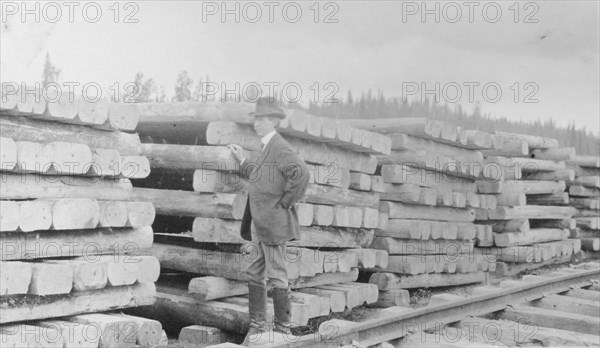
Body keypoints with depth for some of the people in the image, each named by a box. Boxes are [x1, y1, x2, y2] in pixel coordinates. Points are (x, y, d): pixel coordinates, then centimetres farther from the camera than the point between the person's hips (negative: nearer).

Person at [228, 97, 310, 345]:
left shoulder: (280, 148, -15)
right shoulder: (267, 148, 16)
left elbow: (301, 172, -29)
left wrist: (285, 202, -21)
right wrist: (242, 161, 20)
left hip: (274, 223, -10)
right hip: (260, 225, 10)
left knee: (277, 277, -1)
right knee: (255, 276, 14)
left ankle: (283, 330, 10)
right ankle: (257, 326, 24)